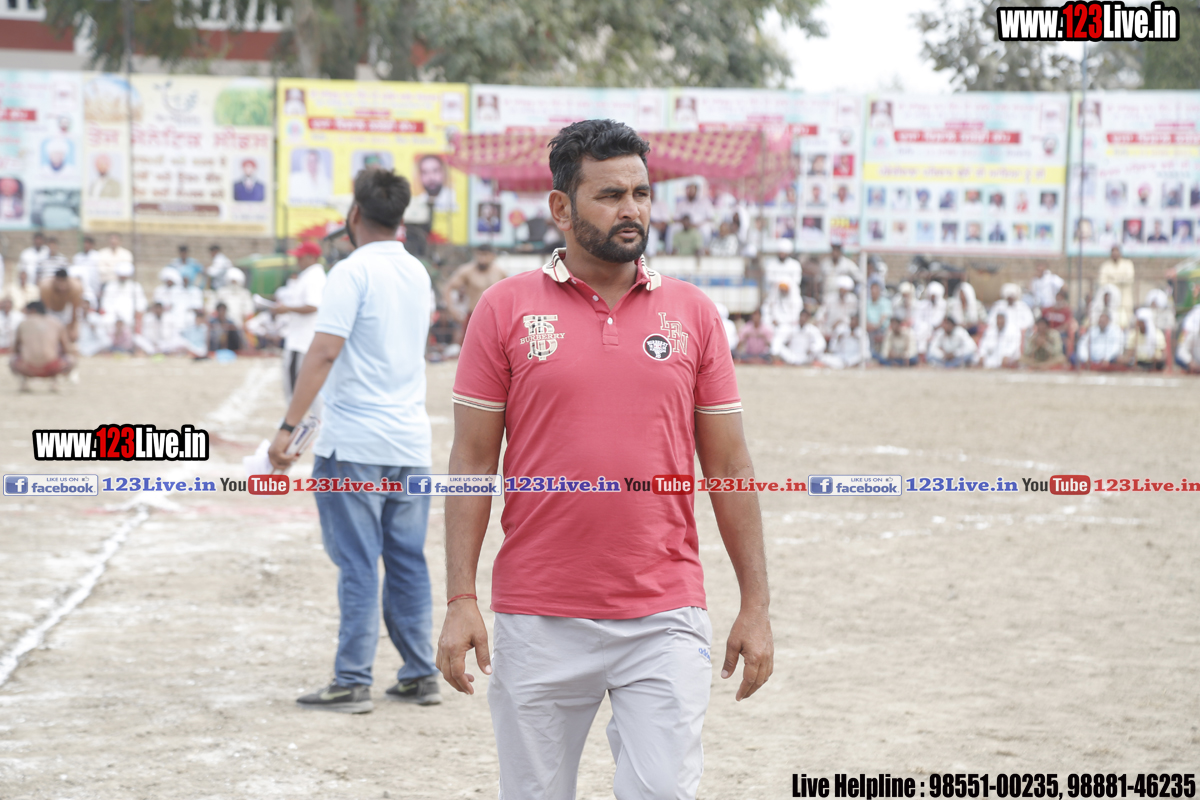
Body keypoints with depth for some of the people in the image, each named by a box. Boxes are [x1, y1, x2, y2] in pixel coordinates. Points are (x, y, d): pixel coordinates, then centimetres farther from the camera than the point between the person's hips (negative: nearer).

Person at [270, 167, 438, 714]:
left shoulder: (353, 272, -11)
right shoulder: (417, 274, 12)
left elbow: (324, 353, -19)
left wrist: (288, 427, -19)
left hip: (355, 443, -6)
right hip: (411, 441, 7)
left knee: (358, 565, -4)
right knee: (408, 562, 12)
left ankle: (352, 683, -1)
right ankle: (421, 675, 15)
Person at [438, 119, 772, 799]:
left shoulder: (692, 311, 6)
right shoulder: (507, 308, 1)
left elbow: (730, 466, 7)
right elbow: (473, 461, 2)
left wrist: (757, 603, 4)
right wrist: (461, 600, -5)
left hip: (664, 618, 1)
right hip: (539, 623, 0)